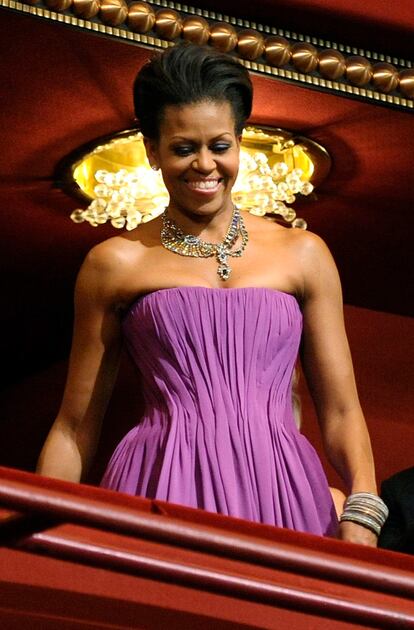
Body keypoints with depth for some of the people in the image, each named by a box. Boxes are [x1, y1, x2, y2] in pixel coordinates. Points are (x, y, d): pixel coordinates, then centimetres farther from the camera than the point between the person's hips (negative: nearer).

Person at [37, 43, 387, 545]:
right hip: (163, 493, -1)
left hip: (281, 496, 1)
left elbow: (341, 412, 9)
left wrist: (362, 512, -8)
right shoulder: (116, 263, 6)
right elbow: (74, 429, 10)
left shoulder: (302, 255, 10)